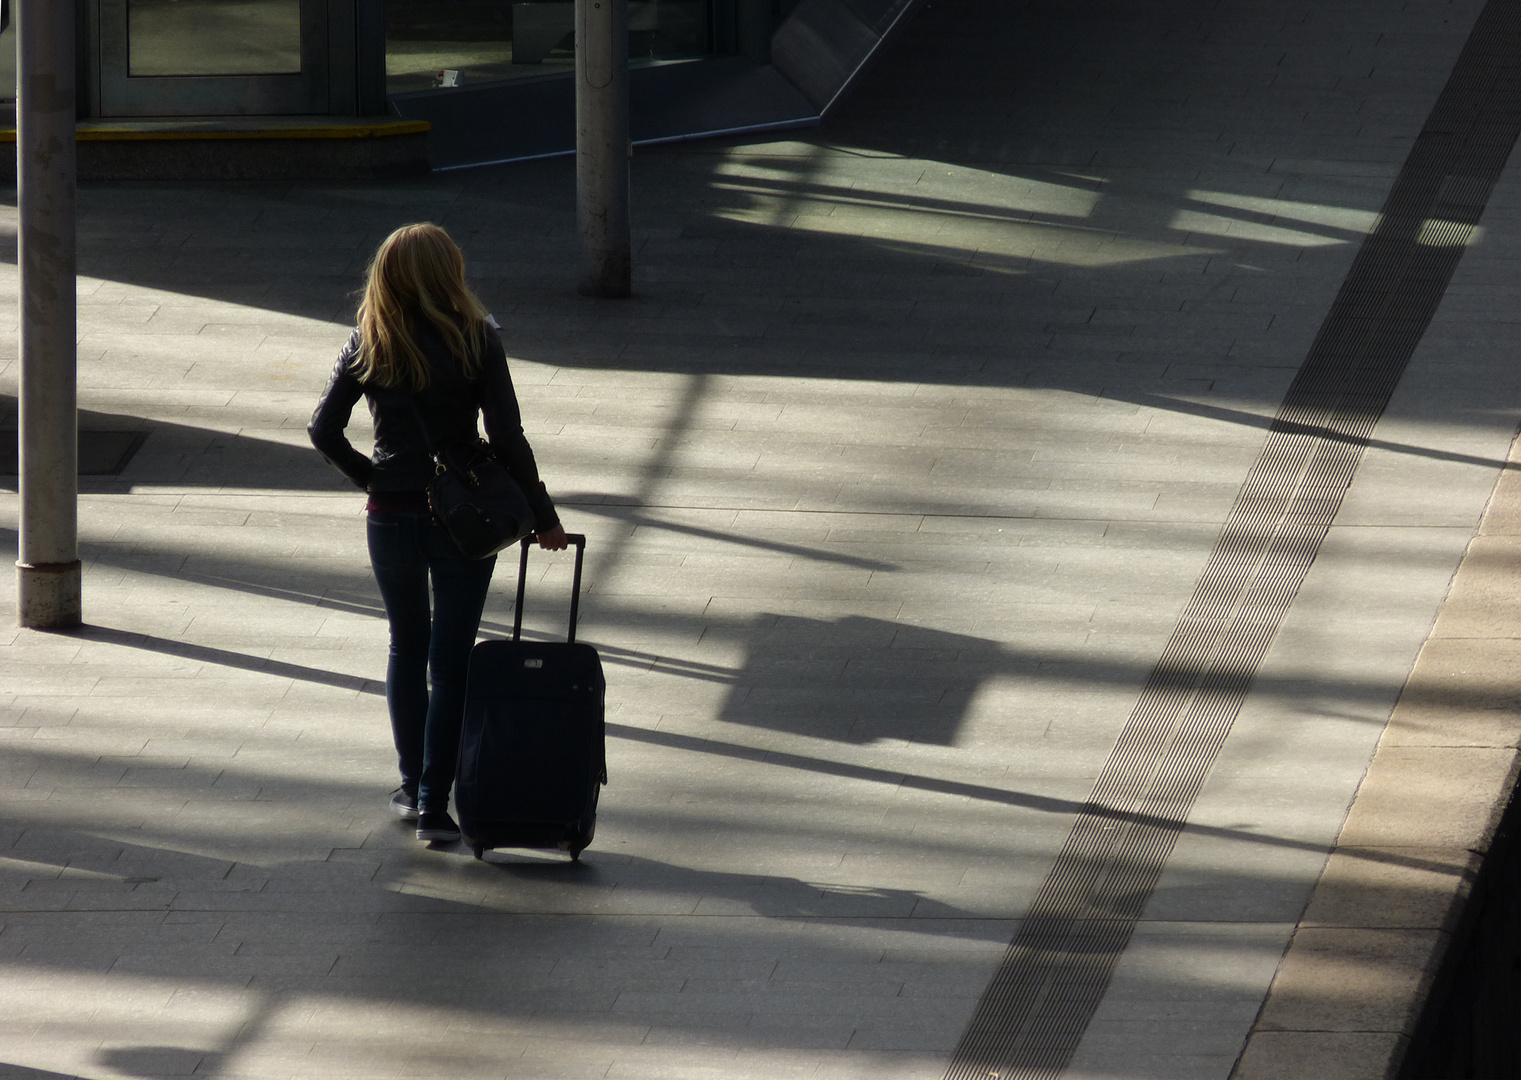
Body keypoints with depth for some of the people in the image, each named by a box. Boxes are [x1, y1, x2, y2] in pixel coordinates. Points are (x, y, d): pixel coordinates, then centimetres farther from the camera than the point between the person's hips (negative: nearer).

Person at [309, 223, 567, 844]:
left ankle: (412, 787, 26)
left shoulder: (367, 345, -4)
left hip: (391, 516, 2)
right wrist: (542, 517, -3)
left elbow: (323, 432, -4)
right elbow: (507, 438, -12)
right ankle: (434, 804, 0)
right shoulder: (475, 340, -11)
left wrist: (372, 478, 9)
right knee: (451, 662, 3)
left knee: (407, 650, 20)